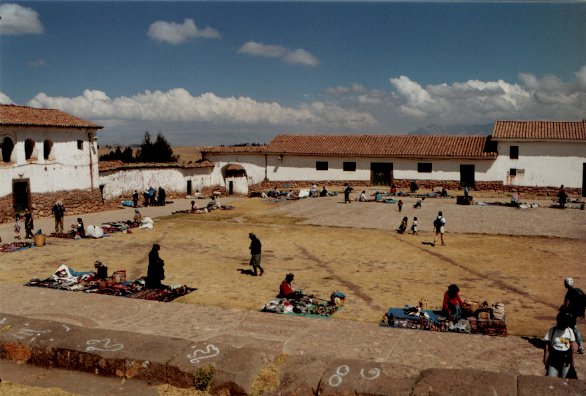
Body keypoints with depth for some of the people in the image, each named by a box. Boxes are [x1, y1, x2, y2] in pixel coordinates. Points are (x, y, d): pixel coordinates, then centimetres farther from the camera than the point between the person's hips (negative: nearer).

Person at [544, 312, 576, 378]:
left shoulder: (570, 331, -3)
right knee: (551, 377, -7)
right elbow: (547, 345, -8)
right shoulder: (552, 330, -12)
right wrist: (545, 358, -9)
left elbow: (571, 346, 5)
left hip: (566, 357, 3)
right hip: (554, 357, -3)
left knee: (562, 377, 13)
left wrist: (572, 359, 7)